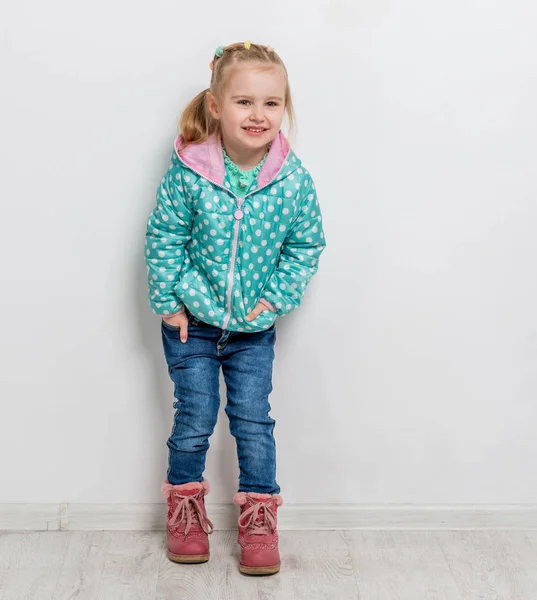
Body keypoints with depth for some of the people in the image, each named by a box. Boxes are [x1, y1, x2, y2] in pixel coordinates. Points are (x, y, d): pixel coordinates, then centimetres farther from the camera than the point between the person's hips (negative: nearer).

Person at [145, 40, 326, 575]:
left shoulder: (293, 178, -11)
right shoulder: (187, 171, -16)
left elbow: (306, 244, 1)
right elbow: (164, 237, -6)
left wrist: (277, 297, -7)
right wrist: (168, 301, -7)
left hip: (254, 326, 1)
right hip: (192, 320, -1)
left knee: (254, 420, 6)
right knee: (194, 417, 7)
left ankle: (258, 517, 22)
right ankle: (185, 510, 29)